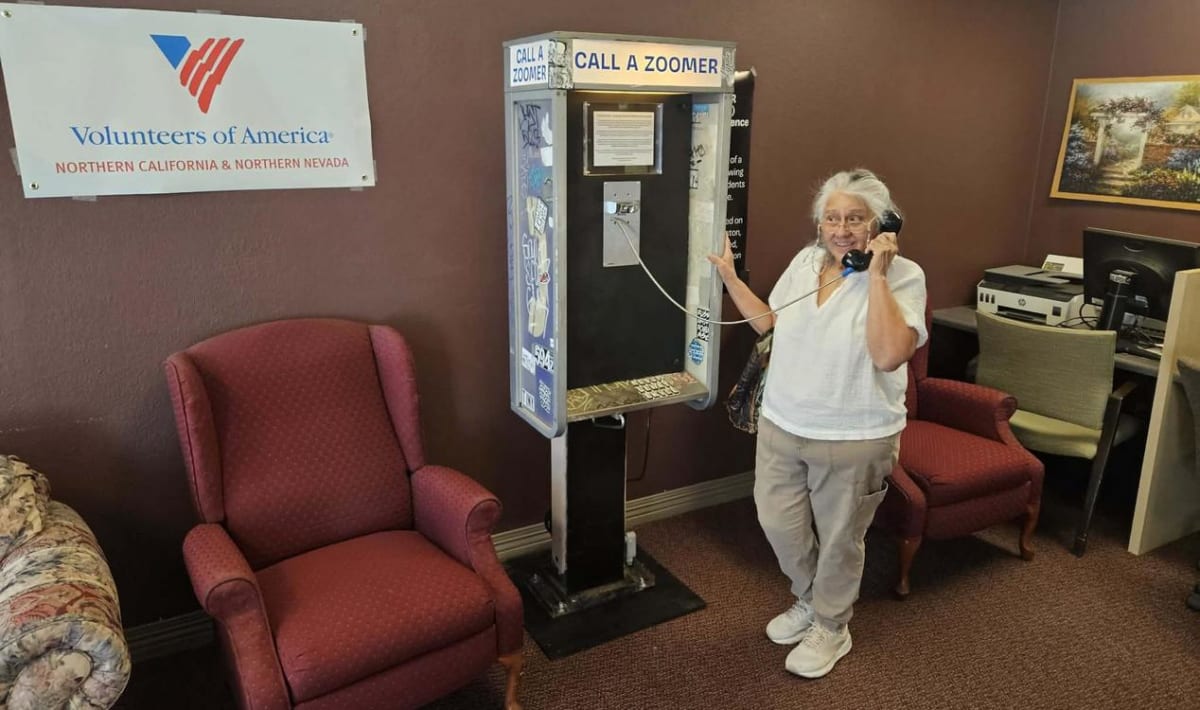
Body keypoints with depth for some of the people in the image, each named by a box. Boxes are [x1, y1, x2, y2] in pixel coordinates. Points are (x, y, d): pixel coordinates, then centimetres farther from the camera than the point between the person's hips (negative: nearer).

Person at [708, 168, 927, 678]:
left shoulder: (902, 276, -15)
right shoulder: (805, 261, 2)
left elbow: (889, 355, -29)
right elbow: (769, 323, 14)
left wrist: (876, 274, -27)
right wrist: (729, 277, 10)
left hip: (854, 440, -5)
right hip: (781, 426, 6)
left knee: (839, 539, 13)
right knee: (778, 523, 17)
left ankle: (831, 628, 38)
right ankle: (809, 601, 45)